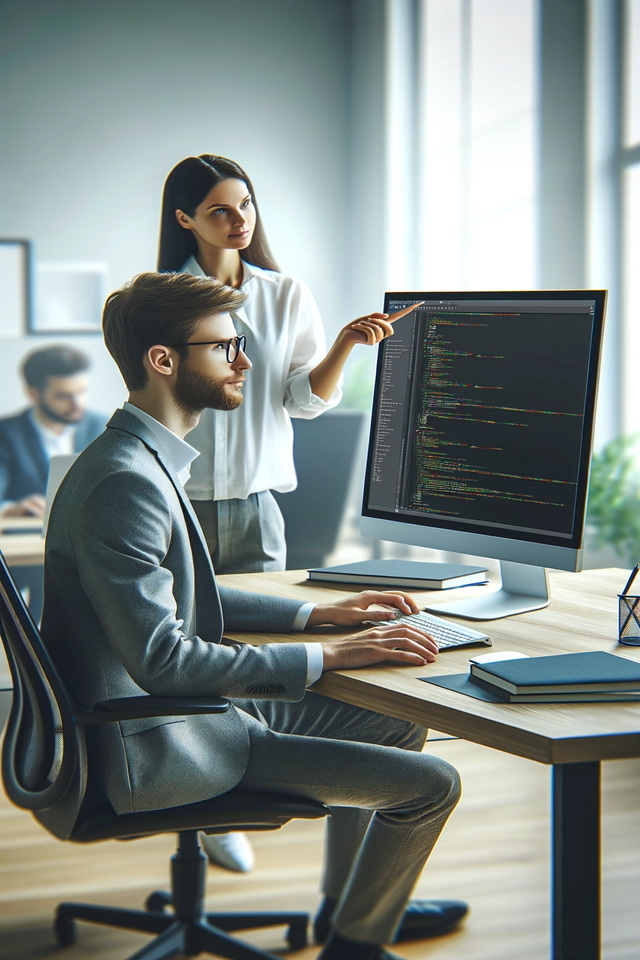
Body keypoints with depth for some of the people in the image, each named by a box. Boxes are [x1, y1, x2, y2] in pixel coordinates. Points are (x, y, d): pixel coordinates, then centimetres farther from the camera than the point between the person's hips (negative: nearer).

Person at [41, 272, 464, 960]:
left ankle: (345, 901, 40)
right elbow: (160, 658, -28)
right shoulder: (125, 483, -24)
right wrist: (325, 656, -23)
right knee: (430, 784, -10)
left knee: (396, 726, 22)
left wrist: (318, 614, 9)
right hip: (151, 750, -11)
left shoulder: (147, 462, 9)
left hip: (185, 707, 11)